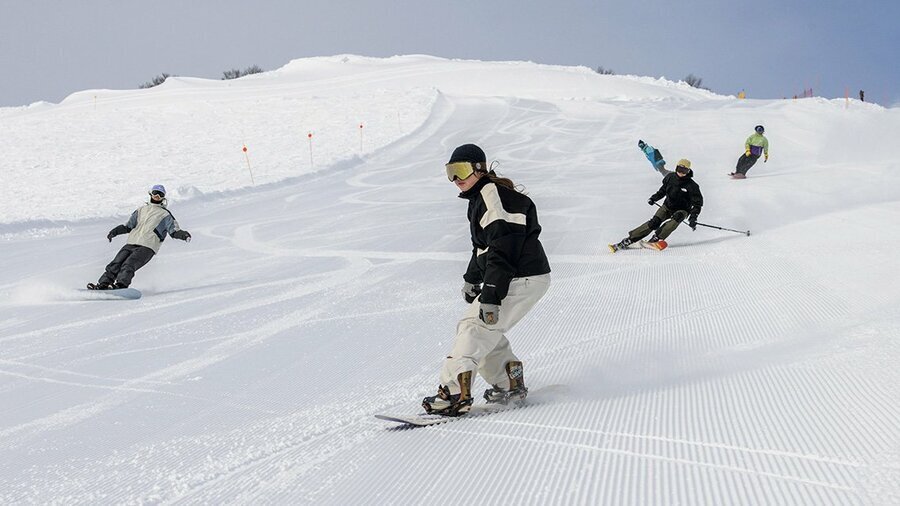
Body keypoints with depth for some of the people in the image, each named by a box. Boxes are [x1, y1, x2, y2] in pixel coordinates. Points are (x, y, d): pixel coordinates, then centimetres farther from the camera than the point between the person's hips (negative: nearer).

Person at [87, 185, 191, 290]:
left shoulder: (165, 215, 14)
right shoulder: (141, 210, 26)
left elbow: (174, 231, 6)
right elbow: (128, 227, 28)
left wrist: (182, 234, -16)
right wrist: (115, 231, 12)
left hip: (147, 247, -5)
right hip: (131, 243, 5)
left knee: (128, 265, -26)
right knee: (116, 263, -12)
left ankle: (120, 285, -40)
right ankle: (103, 283, -16)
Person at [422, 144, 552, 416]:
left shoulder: (492, 194, -16)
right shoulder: (479, 198, 17)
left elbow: (503, 248, -25)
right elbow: (482, 246, 30)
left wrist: (490, 296, -28)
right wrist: (472, 279, 37)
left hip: (521, 280, -10)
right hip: (520, 278, 10)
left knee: (474, 328, -14)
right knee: (481, 329, 15)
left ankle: (455, 393, -19)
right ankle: (510, 384, 21)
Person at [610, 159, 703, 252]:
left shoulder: (692, 186, -16)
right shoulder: (670, 178, -5)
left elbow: (698, 203, -12)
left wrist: (693, 217, -23)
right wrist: (654, 198, 3)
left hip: (682, 210, -2)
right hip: (667, 206, 2)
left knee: (676, 218, -38)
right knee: (654, 222, -20)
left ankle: (655, 239, -45)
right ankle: (627, 241, -25)